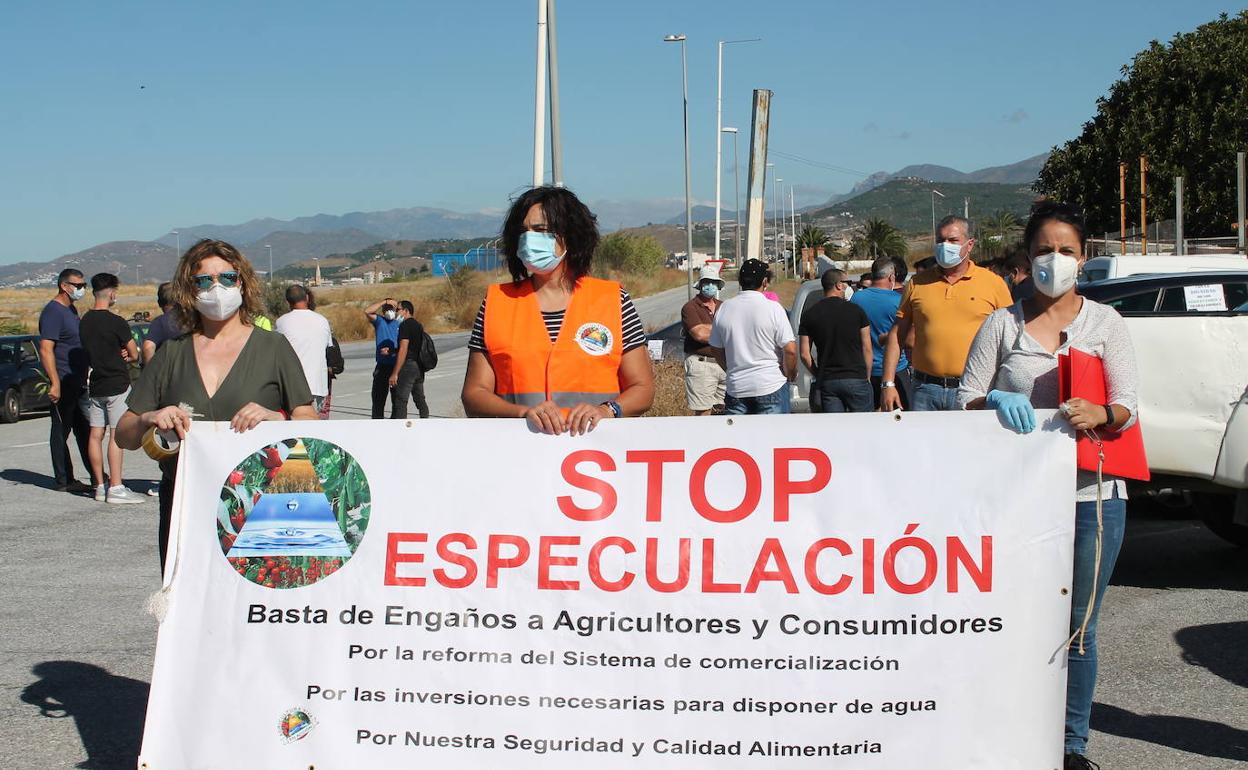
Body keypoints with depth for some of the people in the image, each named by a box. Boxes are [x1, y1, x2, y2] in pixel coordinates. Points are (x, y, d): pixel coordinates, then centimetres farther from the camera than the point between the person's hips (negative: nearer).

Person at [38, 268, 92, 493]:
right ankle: (64, 481, 3)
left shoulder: (71, 310, 16)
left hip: (78, 382, 9)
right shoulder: (53, 312, -13)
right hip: (63, 383, -9)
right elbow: (45, 349, -20)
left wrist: (85, 378, 23)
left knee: (85, 430, 11)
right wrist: (55, 383, -26)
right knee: (61, 431, -2)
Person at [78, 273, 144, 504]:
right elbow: (134, 355, -7)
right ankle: (115, 487, -8)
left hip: (95, 386, 7)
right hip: (117, 385, -7)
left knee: (96, 435, 8)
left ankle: (100, 485, 14)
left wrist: (118, 355, 4)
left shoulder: (84, 321, 7)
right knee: (116, 435, -7)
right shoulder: (116, 322, -14)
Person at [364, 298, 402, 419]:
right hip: (382, 367, -1)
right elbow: (367, 311, -15)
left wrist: (391, 351, -15)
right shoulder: (379, 321, 5)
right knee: (378, 398, -2)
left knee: (397, 399, 9)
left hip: (397, 366, 1)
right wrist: (385, 301, -10)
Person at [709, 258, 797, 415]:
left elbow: (717, 350, 12)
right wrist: (791, 375, 5)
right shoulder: (773, 308, -10)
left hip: (736, 387, 4)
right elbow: (790, 350, -13)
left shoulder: (724, 309, 4)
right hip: (771, 387, -4)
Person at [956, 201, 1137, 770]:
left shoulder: (1104, 322, 7)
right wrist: (996, 401, -17)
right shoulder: (1003, 324, 8)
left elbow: (1126, 407, 0)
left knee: (1077, 628, 6)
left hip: (1090, 493, 0)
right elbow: (965, 401, 5)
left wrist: (1098, 414, -22)